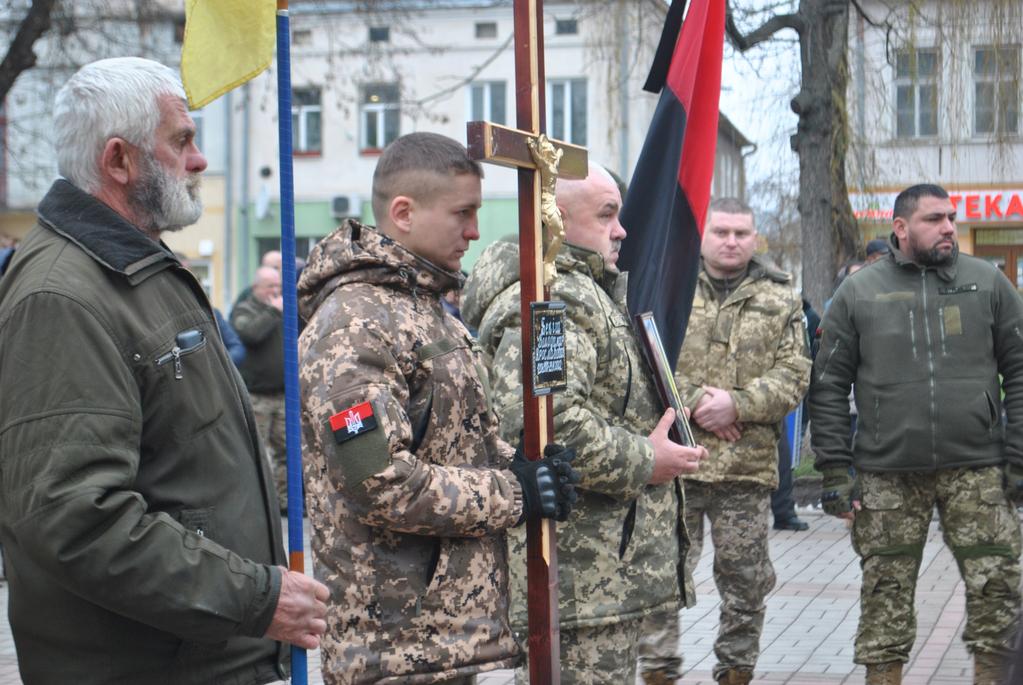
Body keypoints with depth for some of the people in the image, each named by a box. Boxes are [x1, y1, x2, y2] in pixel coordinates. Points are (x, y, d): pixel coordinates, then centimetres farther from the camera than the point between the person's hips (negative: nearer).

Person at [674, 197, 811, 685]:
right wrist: (694, 403, -14)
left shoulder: (780, 299, 9)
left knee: (745, 576, 7)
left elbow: (794, 376, 2)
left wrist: (737, 405, -12)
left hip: (748, 463, 1)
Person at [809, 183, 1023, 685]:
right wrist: (834, 469, -2)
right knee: (885, 592, 5)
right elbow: (829, 387, 4)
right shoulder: (858, 294, 4)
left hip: (976, 469, 1)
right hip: (887, 474, 0)